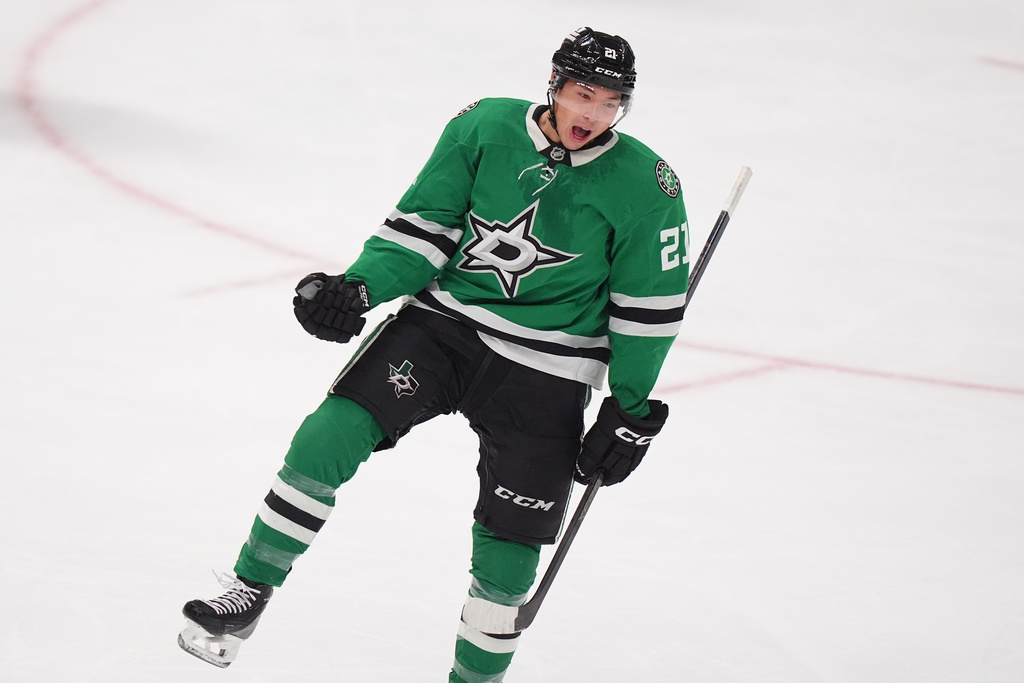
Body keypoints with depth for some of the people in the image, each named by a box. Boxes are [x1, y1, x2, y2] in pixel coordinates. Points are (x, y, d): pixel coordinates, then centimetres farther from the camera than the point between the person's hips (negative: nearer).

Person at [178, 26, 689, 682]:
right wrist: (357, 289, -14)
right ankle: (246, 597, -3)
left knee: (509, 548, -3)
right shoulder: (483, 128, -7)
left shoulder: (645, 187, -11)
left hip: (541, 370, -1)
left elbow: (650, 306, -2)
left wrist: (630, 412, 0)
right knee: (330, 436, -16)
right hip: (445, 320, 1)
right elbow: (424, 225, 0)